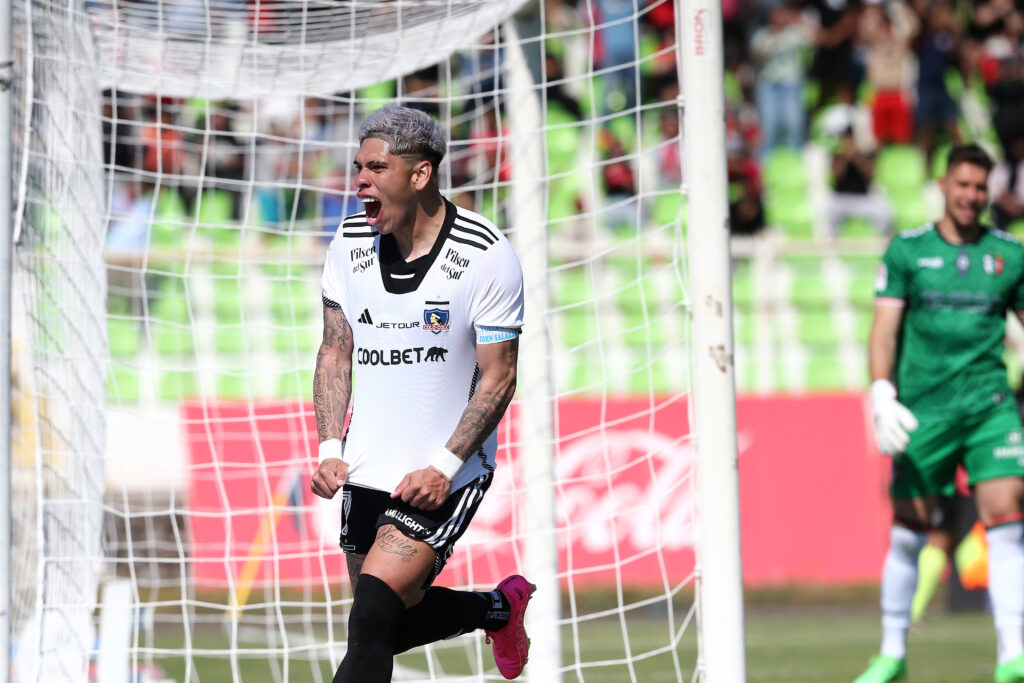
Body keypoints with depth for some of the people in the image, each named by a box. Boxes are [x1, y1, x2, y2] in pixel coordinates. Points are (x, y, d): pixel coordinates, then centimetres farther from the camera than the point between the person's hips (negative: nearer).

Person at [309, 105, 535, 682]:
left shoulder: (487, 256, -15)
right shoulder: (351, 243, 0)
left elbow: (498, 378, -12)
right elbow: (337, 352, 9)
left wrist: (444, 469, -20)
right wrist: (330, 449, -4)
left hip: (444, 477, -6)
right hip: (369, 472, 6)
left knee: (372, 615, -20)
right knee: (393, 624, 13)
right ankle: (500, 609, 40)